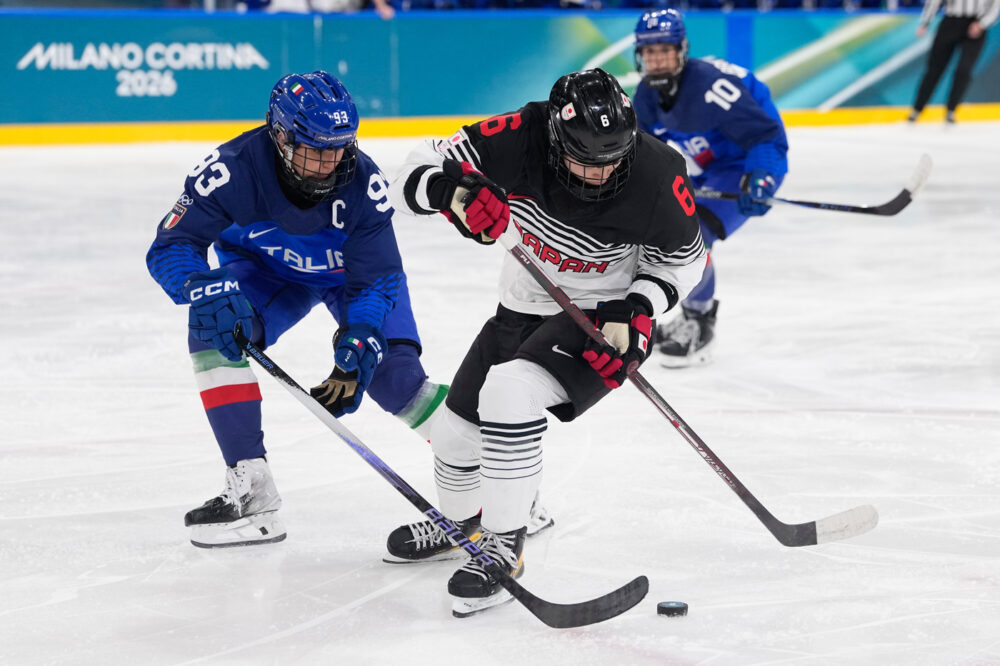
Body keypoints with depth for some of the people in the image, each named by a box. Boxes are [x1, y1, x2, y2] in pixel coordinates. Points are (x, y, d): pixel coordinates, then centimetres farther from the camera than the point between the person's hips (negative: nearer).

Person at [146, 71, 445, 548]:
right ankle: (251, 489, -22)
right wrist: (209, 290, -49)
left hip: (353, 267, -1)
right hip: (266, 269, 1)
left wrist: (355, 356, -41)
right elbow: (170, 246, -29)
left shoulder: (363, 182, -32)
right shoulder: (235, 169, -34)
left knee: (390, 372, -21)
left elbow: (376, 279, -26)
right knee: (213, 326, -26)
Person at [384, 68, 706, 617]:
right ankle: (461, 520, 50)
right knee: (455, 425, 14)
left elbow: (682, 259, -7)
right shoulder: (519, 139, -26)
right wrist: (448, 188, -42)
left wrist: (636, 310, -23)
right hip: (525, 305, 5)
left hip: (605, 317, -5)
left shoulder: (657, 175, -28)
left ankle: (503, 549, -15)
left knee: (510, 392, -30)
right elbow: (410, 177, -19)